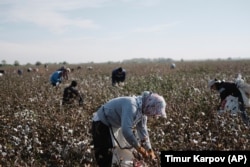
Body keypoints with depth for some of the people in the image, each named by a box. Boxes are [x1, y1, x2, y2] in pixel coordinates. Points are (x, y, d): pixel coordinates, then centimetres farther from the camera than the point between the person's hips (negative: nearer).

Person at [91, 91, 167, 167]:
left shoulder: (142, 109, -5)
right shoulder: (132, 106, -35)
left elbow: (142, 129, 7)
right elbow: (126, 130, -44)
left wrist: (149, 149, 4)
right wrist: (139, 148, -33)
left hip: (112, 125, 10)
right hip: (101, 123, -10)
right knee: (105, 157, -10)